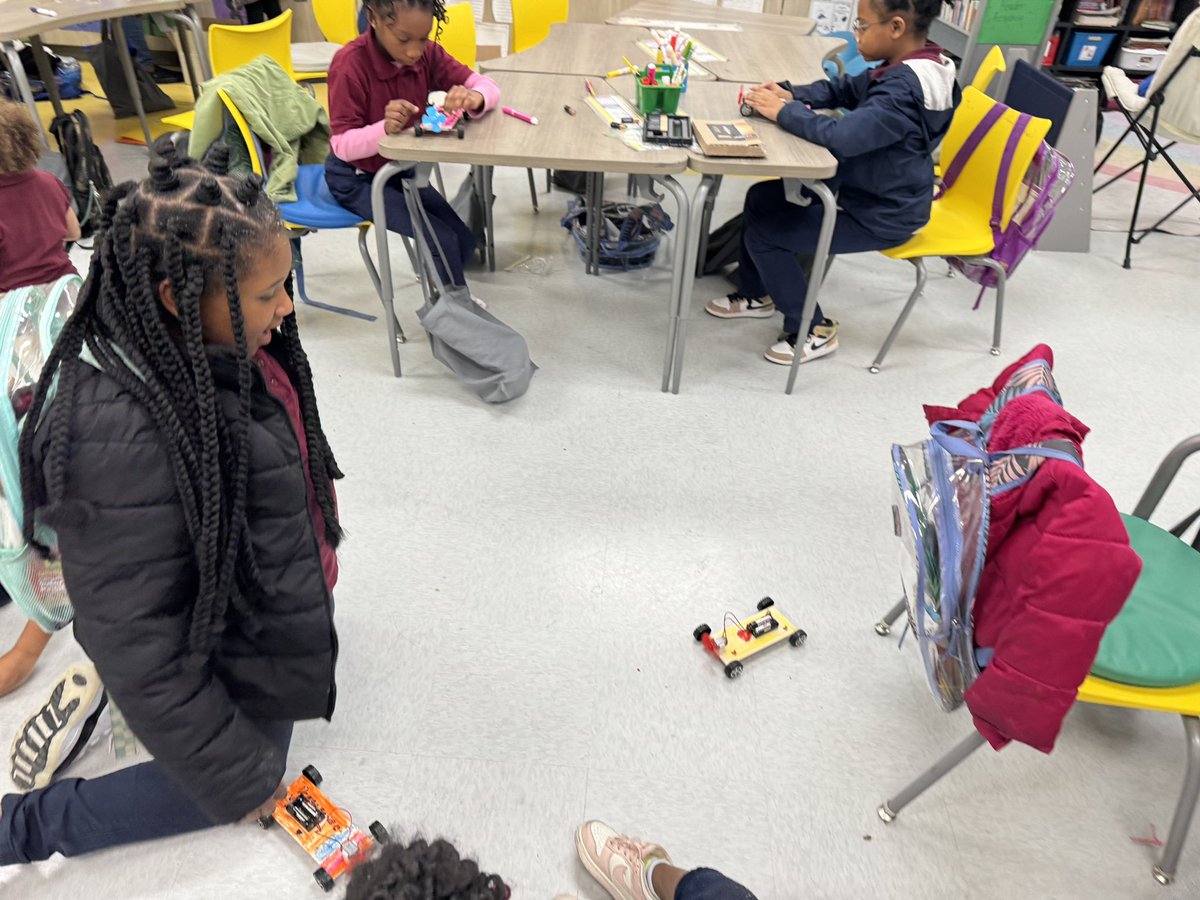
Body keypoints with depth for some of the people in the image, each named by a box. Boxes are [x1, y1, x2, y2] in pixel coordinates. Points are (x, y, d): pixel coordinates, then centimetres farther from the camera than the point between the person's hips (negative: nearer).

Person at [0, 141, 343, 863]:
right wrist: (242, 779, -17)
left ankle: (103, 688, 38)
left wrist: (316, 575, 20)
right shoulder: (118, 441, -39)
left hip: (288, 609, 8)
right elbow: (143, 653, -29)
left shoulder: (215, 344, -13)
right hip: (232, 666, -7)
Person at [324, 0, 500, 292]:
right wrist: (385, 128, -47)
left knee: (463, 241, -1)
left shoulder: (426, 53, -10)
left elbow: (487, 86, -13)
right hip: (356, 178, -6)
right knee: (443, 240, -18)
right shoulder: (349, 65, -26)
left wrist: (473, 98, -38)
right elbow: (342, 145, -26)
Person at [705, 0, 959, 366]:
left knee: (763, 233, -10)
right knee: (761, 198, 11)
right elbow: (843, 89, 13)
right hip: (874, 191, 10)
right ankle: (756, 294, 29)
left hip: (881, 217, -10)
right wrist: (792, 95, -4)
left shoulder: (904, 90, -29)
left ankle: (814, 331, 3)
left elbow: (843, 136, -40)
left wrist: (784, 112, -26)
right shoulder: (905, 70, 1)